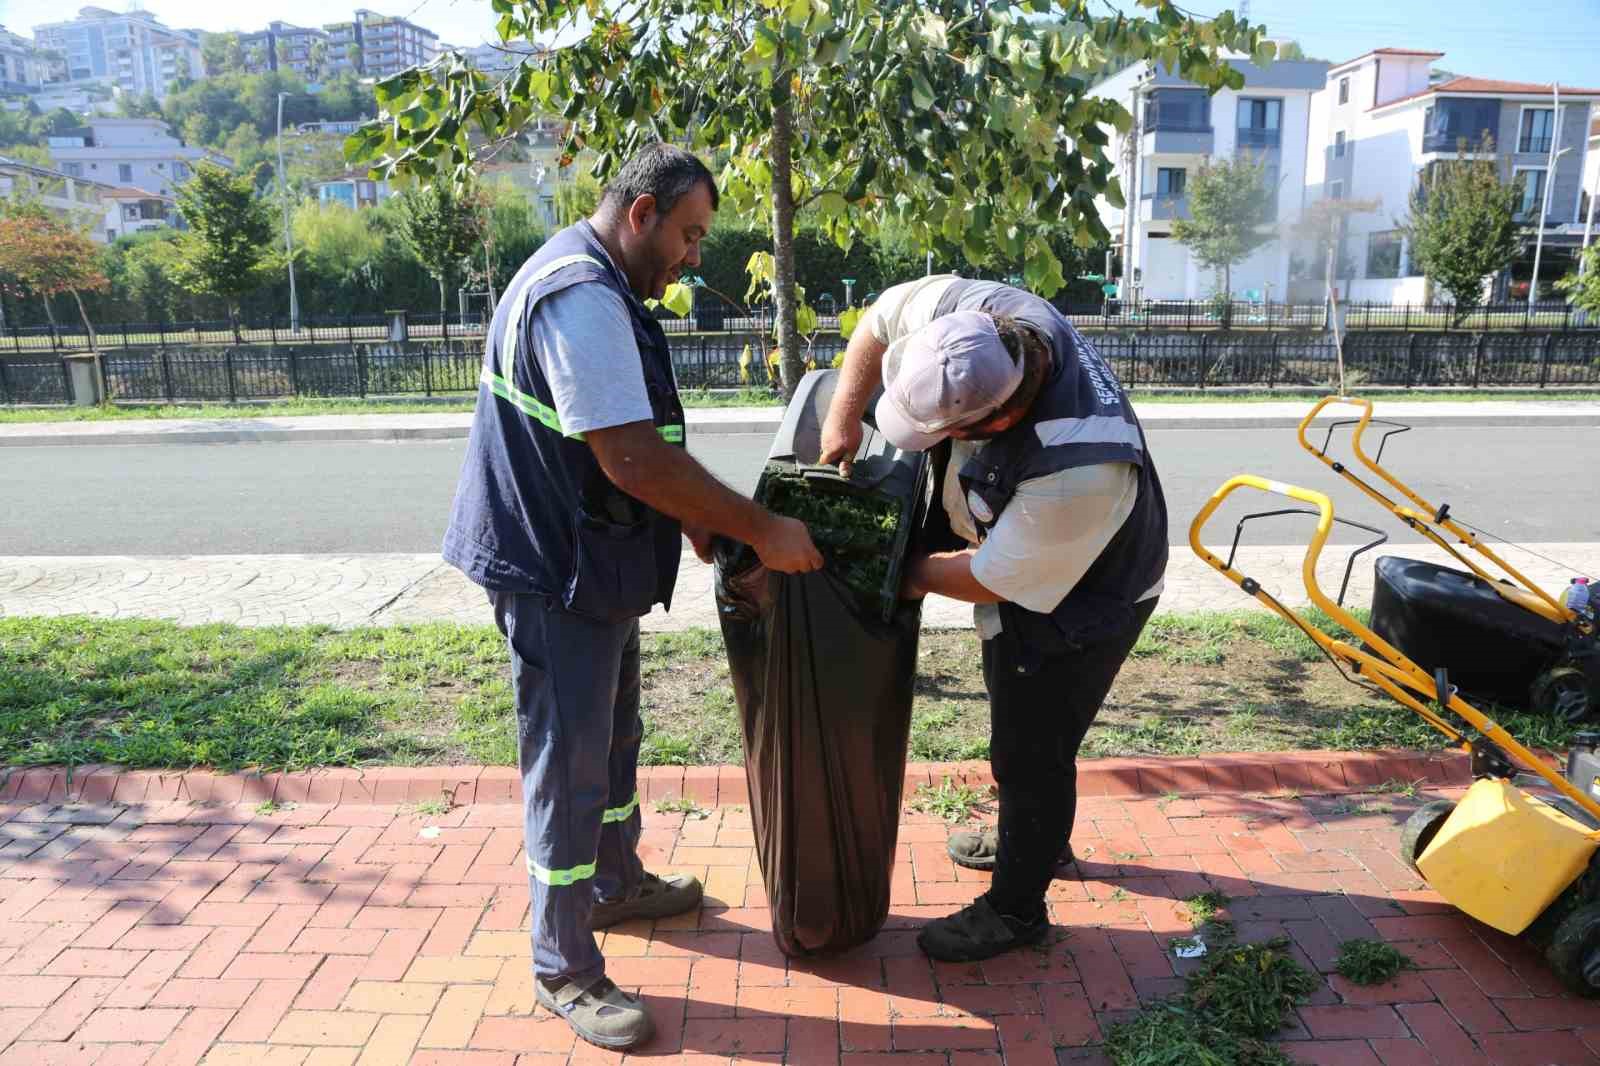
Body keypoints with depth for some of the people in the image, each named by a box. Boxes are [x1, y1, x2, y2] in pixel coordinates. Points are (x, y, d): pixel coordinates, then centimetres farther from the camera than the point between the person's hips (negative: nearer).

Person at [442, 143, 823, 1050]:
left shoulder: (597, 285, 12)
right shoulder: (582, 297, -23)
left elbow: (634, 443, 17)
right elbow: (633, 460, -29)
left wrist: (699, 520, 10)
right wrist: (760, 531, -22)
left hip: (593, 564, 11)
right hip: (557, 572, -11)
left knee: (613, 737, 24)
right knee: (570, 766, 2)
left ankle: (618, 885, 45)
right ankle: (566, 970, 19)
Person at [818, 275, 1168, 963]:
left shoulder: (1078, 467, -44)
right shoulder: (981, 312, -26)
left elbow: (991, 579, -29)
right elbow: (883, 315, -7)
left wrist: (912, 574, -14)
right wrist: (845, 414, -15)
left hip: (1080, 601, -8)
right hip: (1009, 546, 9)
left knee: (1029, 751, 6)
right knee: (1016, 712, 26)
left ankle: (1015, 909, 30)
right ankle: (1033, 839, 52)